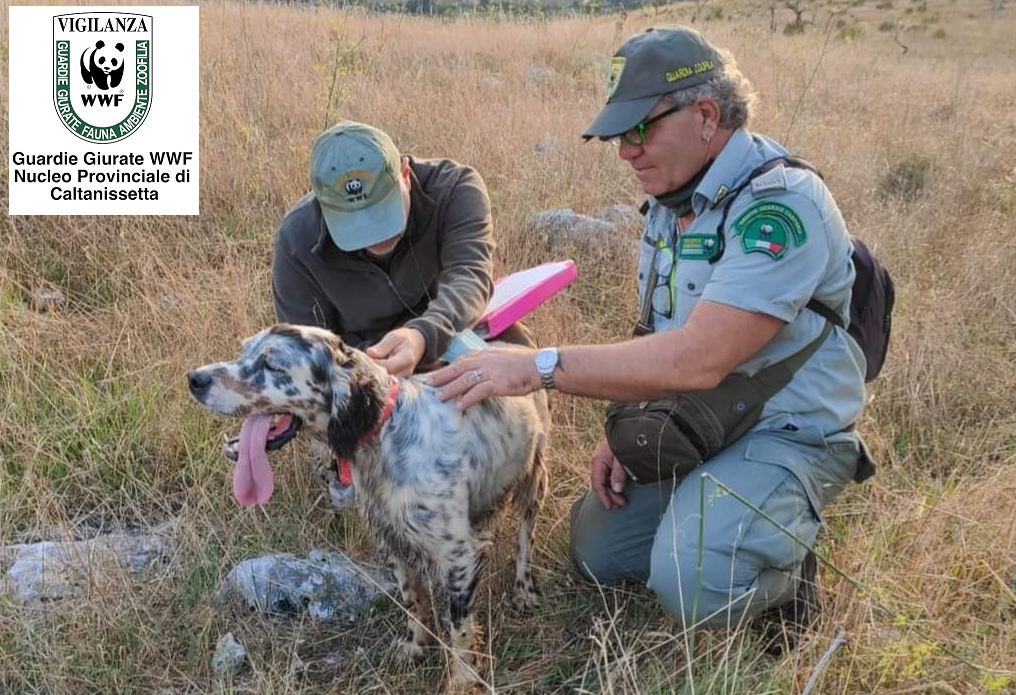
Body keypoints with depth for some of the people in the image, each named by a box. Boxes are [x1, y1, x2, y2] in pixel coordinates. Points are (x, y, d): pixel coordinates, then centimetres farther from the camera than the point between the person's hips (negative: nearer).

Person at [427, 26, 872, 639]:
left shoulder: (780, 204, -26)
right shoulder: (673, 198, 4)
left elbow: (697, 359, -33)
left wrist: (538, 366, -32)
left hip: (781, 434, -8)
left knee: (691, 585, -29)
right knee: (598, 555, 11)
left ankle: (787, 562, 2)